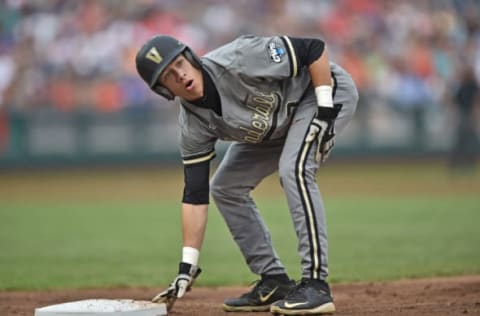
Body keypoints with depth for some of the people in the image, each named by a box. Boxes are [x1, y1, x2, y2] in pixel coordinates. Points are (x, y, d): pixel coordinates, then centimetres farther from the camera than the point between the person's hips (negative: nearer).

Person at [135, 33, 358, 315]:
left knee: (293, 169, -30)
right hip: (277, 126, 7)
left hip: (328, 90, -7)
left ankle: (316, 285, -27)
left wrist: (325, 112, -30)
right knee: (225, 188, 3)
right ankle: (275, 282, 11)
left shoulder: (237, 62, -34)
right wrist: (187, 267, -17)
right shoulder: (194, 124, -15)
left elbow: (315, 48, -29)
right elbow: (195, 195, -14)